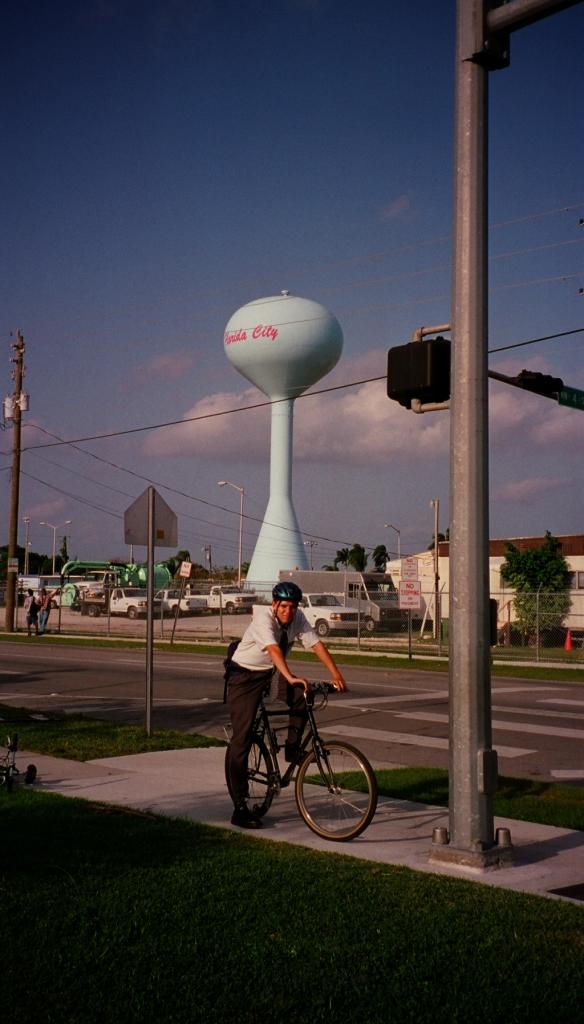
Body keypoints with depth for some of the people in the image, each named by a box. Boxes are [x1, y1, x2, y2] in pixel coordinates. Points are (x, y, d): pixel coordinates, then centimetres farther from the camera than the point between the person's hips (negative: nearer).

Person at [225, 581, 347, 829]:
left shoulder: (298, 618, -9)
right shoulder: (263, 618, -26)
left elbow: (316, 644, -17)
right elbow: (273, 649, -41)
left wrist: (335, 674, -30)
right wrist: (290, 677, -55)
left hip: (270, 674, 5)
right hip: (244, 675, -5)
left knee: (302, 693, -24)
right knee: (242, 738, -10)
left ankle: (293, 748, -5)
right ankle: (240, 808, -7)